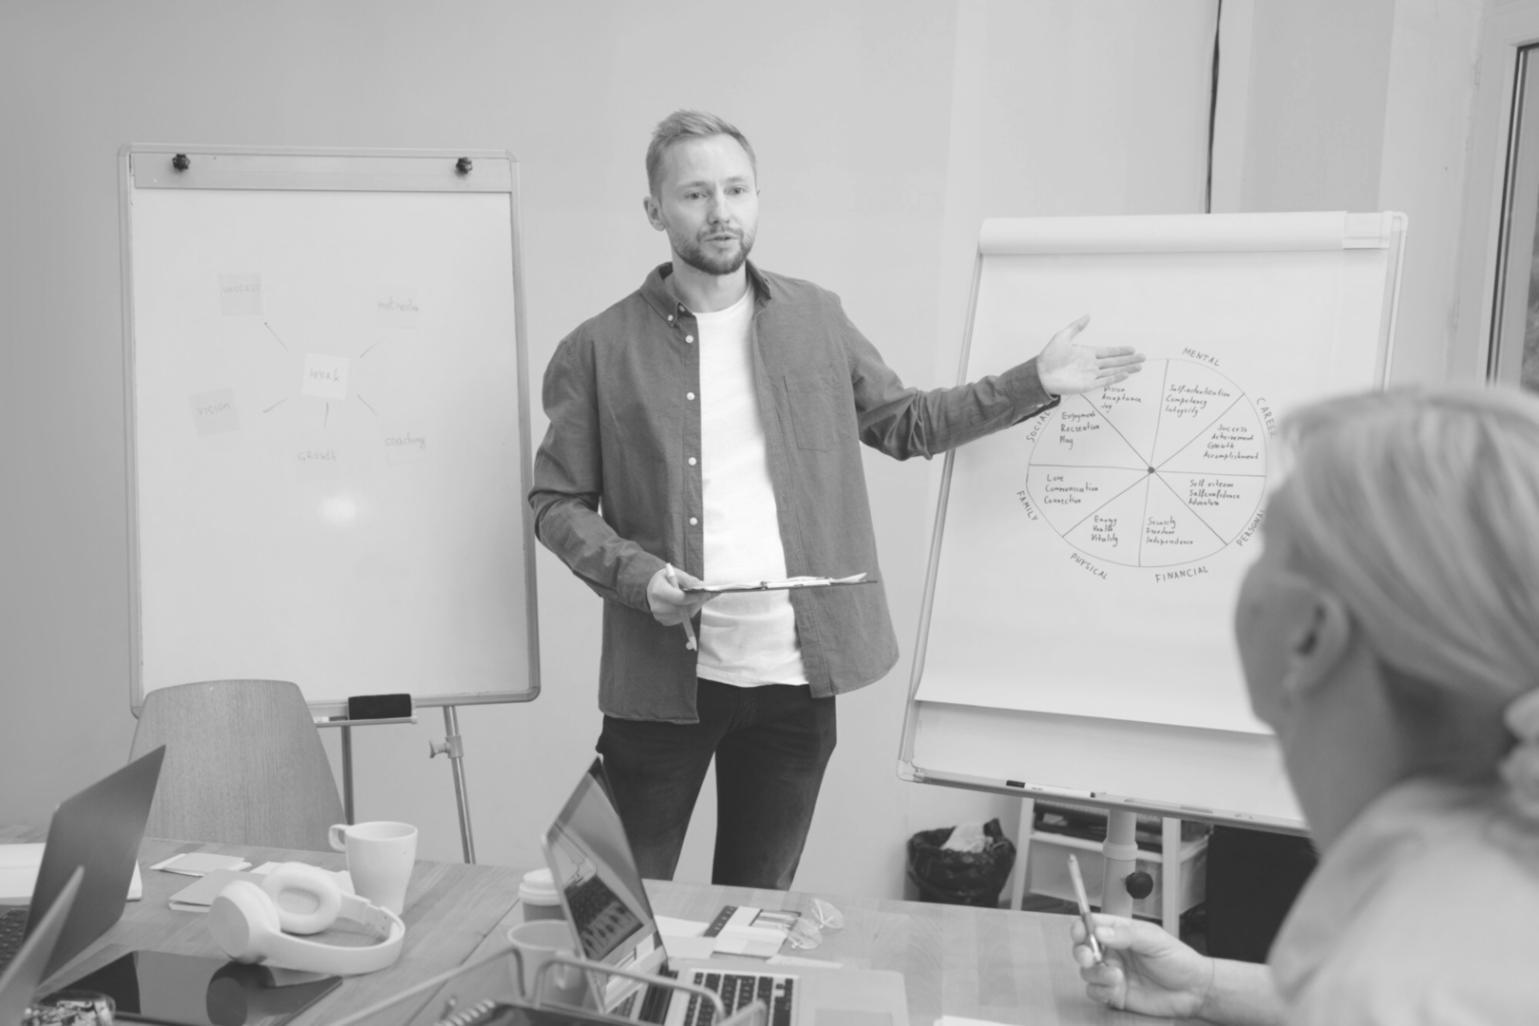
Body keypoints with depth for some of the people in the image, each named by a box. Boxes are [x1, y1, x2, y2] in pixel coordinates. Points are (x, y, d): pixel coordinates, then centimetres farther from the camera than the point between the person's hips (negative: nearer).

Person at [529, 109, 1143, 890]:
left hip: (797, 677, 3)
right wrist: (636, 574, -17)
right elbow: (556, 503, -1)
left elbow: (904, 424, 14)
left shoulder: (816, 320, 6)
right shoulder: (599, 350, -4)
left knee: (758, 910, 18)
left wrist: (1034, 382, 8)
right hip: (664, 679, -2)